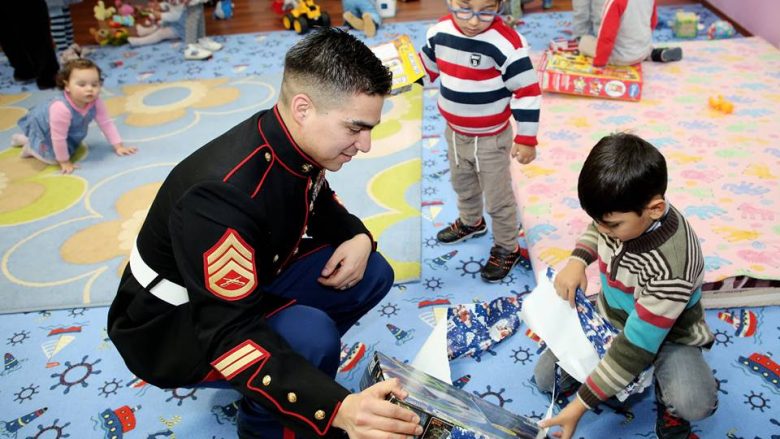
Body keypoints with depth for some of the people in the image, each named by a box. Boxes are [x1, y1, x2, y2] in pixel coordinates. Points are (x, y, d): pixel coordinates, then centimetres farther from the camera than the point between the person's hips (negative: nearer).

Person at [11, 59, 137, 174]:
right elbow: (58, 138, -36)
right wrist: (64, 162, -26)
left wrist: (119, 146, -17)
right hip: (41, 124, -7)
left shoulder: (95, 102, -28)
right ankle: (30, 147, 13)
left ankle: (28, 139, 43)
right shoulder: (61, 108, -46)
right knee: (53, 157, -18)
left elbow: (106, 123, -16)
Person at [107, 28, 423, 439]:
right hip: (170, 327, -7)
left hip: (249, 289, 8)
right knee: (312, 336, -32)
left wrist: (358, 238, -13)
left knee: (371, 274, -4)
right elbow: (229, 334, -38)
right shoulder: (223, 193, -36)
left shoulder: (295, 143, -12)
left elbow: (320, 205, 10)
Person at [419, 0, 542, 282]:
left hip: (491, 139, -6)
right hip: (455, 133, 6)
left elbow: (527, 91, -22)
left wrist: (526, 138, -19)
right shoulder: (439, 32, -11)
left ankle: (507, 248, 34)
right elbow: (426, 67, 11)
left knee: (498, 198, 12)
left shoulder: (506, 42, -29)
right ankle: (470, 222, 58)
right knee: (462, 185, 30)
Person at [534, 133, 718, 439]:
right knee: (546, 377, -6)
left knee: (695, 404, -34)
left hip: (666, 335, -5)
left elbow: (636, 347, -33)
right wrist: (578, 259, -13)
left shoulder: (671, 266, -38)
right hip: (610, 319, 6)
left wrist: (580, 405, -29)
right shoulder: (621, 212, -19)